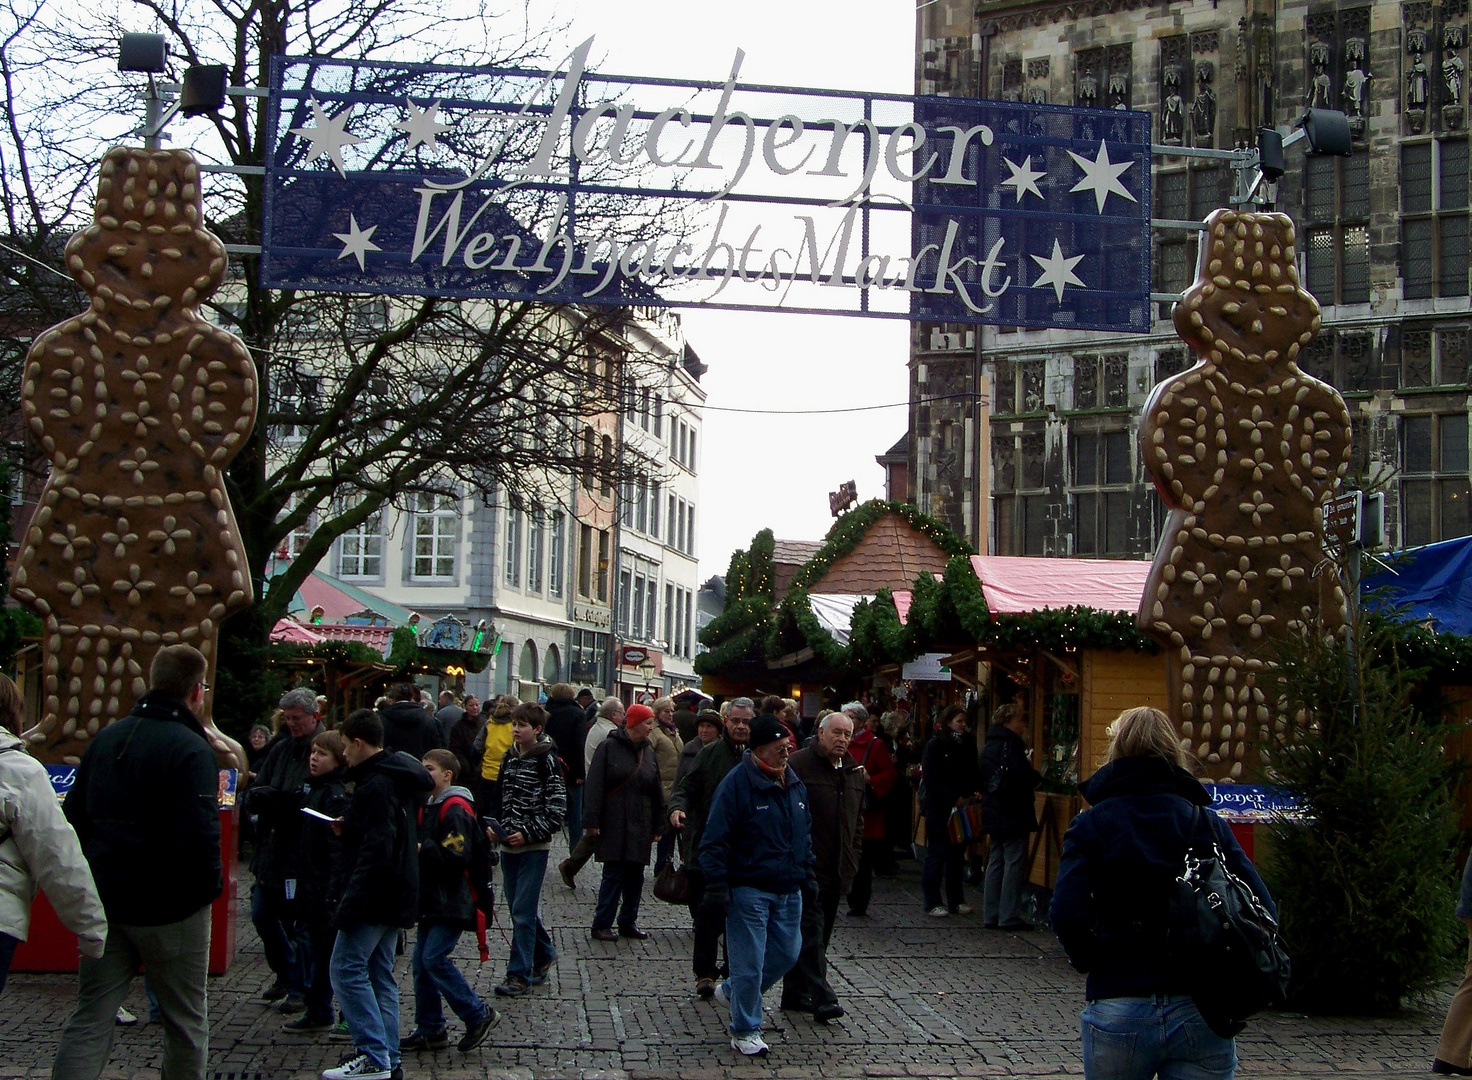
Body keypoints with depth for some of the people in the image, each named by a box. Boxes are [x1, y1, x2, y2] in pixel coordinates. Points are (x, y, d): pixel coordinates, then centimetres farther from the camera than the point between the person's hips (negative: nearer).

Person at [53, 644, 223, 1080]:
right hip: (169, 908, -6)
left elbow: (74, 815, 15)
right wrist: (210, 887, -7)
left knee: (89, 1021, 6)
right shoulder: (190, 749, -16)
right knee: (186, 1021, 9)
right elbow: (198, 835, -24)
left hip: (104, 902, 6)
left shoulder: (107, 738, 8)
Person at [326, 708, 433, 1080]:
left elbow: (376, 853, -24)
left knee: (347, 969, -7)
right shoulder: (398, 777, 13)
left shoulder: (375, 786, -18)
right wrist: (349, 827, 21)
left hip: (375, 895, -10)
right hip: (396, 896, 10)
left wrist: (349, 906, -24)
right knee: (380, 974, 13)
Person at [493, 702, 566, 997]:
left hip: (534, 847, -7)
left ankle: (519, 974, -1)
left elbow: (557, 807, -13)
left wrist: (528, 833, -16)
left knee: (523, 910, -7)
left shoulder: (547, 760, -10)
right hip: (509, 844, 7)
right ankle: (544, 954, 31)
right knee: (517, 907, 13)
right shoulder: (510, 757, 9)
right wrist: (497, 828, 5)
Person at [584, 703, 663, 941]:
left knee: (635, 875, 8)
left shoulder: (649, 751, 12)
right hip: (614, 823, -6)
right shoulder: (609, 747, -5)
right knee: (614, 874, -7)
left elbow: (656, 790, 16)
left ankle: (628, 922, 18)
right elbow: (595, 785, -9)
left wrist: (658, 824, 14)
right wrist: (591, 821, -14)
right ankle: (602, 924, 0)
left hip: (640, 825, 6)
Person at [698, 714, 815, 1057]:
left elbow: (805, 834, 20)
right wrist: (717, 886, -17)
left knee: (787, 954, 14)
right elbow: (715, 840, -14)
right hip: (748, 890, -7)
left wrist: (808, 875, 17)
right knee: (749, 963, -1)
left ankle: (732, 991, 35)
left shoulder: (794, 784, 8)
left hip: (789, 890, 7)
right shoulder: (737, 784, -14)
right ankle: (744, 1030, 15)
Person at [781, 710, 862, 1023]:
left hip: (837, 869, 8)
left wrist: (852, 858, 17)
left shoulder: (854, 771, 15)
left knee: (818, 935, 11)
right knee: (811, 931, -10)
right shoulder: (799, 765, -9)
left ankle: (795, 993, 20)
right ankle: (822, 998, -14)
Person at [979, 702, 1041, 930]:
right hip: (1013, 816, -9)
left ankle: (991, 915, 14)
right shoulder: (1009, 745, -16)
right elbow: (1023, 777, -26)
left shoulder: (989, 746, 14)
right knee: (1014, 864, -5)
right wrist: (1037, 777, -5)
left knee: (996, 863, 12)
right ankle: (1009, 916, -4)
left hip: (993, 815, 9)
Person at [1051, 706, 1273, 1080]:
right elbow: (1263, 909, -4)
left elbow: (1067, 913, -16)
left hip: (1119, 1011, -1)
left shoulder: (1091, 825, -2)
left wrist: (1093, 963, 0)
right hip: (1204, 1014, 1)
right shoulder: (1206, 821, 4)